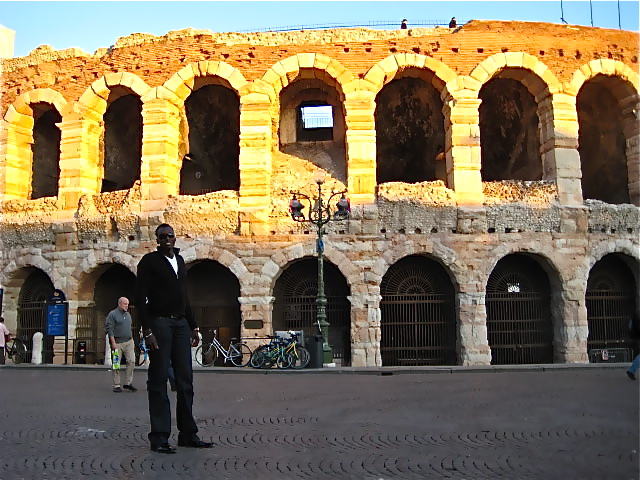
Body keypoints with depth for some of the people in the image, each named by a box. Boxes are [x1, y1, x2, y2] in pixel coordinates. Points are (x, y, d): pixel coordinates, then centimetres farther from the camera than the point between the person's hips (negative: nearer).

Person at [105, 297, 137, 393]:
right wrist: (113, 343, -14)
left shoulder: (128, 314, 16)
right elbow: (109, 329, -9)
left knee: (131, 361, -5)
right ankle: (116, 385, 8)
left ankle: (128, 383, 1)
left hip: (129, 342, 5)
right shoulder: (112, 314, -5)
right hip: (117, 343, -5)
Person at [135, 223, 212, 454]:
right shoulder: (149, 261, -2)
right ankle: (159, 437, 2)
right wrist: (147, 330, -17)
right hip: (159, 323, -6)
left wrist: (193, 327, 18)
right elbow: (140, 298, -8)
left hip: (181, 323, 6)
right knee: (159, 380, -3)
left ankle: (188, 434, 13)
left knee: (185, 380, 7)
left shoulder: (179, 260, 17)